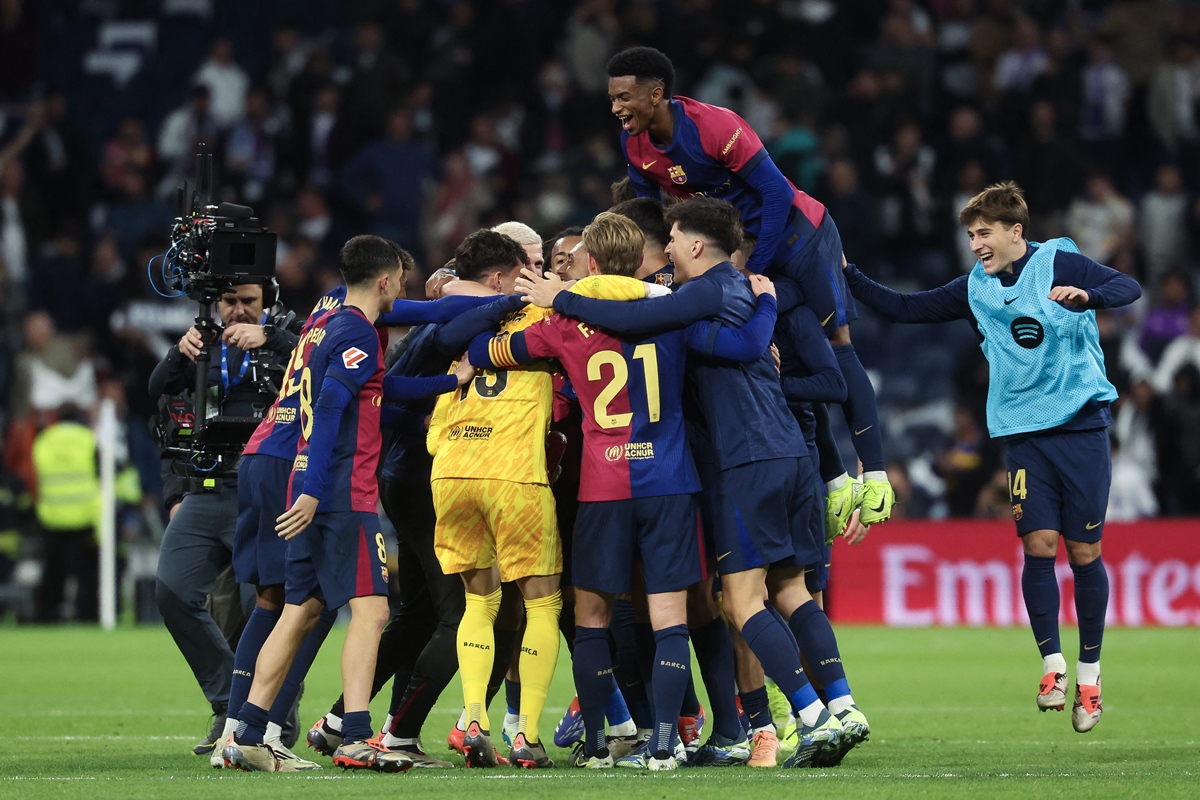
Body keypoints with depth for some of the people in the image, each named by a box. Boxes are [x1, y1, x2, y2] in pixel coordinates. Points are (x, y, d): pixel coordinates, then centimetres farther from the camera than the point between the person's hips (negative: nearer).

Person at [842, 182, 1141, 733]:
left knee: (1084, 551, 0)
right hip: (1023, 433, 3)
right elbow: (902, 309, 15)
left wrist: (1087, 296, -34)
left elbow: (1129, 288, -15)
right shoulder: (974, 289, 10)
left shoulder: (1060, 264, -3)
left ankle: (1089, 672, 11)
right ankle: (1052, 665, -1)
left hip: (1081, 425, -3)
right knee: (1038, 545, -9)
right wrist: (847, 276, 6)